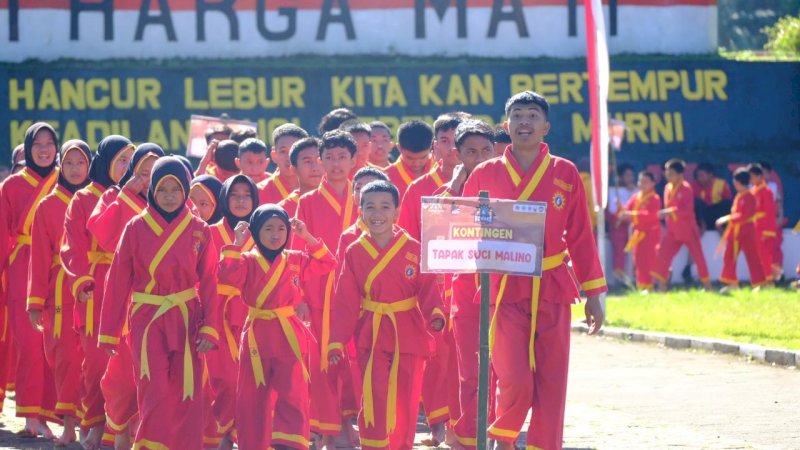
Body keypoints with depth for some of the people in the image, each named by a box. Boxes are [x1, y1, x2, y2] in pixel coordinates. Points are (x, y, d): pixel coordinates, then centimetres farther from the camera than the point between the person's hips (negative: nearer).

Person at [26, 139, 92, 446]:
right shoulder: (48, 206, 7)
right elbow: (40, 256, 6)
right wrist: (35, 301, 0)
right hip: (61, 290, 0)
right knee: (66, 354, -4)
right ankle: (69, 424, 2)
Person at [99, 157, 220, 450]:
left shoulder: (199, 231, 2)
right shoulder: (136, 228, -2)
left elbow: (208, 283, 4)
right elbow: (118, 281, 1)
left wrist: (210, 328, -6)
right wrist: (109, 332, 2)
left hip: (186, 321, 2)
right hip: (147, 321, -2)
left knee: (186, 398, 1)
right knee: (156, 389, -17)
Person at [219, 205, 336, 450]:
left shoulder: (295, 260, 7)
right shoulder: (247, 260, -2)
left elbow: (327, 263, 7)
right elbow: (227, 277, -19)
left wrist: (308, 238, -1)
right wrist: (237, 244, -18)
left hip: (289, 338, 1)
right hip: (257, 336, -1)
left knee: (293, 397, -8)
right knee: (253, 399, 6)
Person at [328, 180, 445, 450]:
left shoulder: (414, 249, -2)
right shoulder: (355, 253, 1)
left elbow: (428, 288, -5)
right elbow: (345, 301, 0)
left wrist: (435, 314, -26)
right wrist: (337, 342, -5)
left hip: (409, 335, 0)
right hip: (371, 337, 0)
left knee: (406, 403, 8)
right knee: (374, 400, -9)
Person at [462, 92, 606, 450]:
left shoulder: (565, 174, 5)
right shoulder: (485, 174, 4)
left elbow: (580, 235, 8)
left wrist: (593, 293, 7)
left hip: (552, 289, 2)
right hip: (503, 290, -1)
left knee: (551, 381, 1)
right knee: (515, 379, -13)